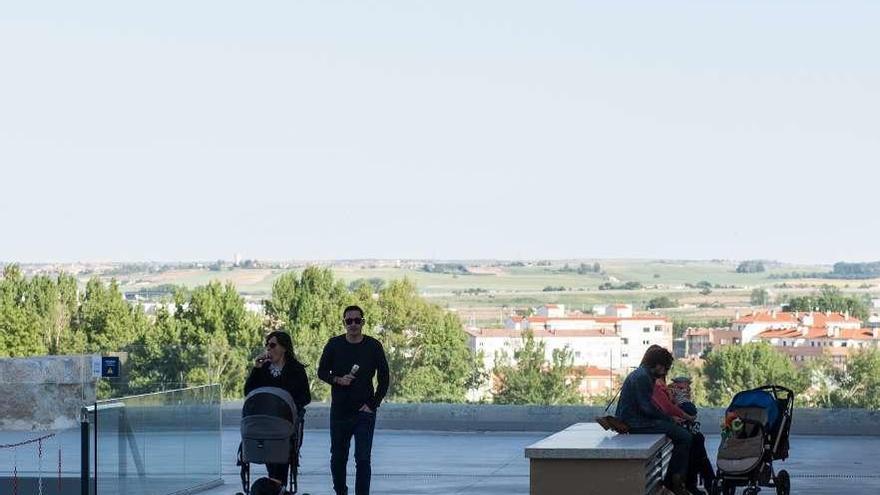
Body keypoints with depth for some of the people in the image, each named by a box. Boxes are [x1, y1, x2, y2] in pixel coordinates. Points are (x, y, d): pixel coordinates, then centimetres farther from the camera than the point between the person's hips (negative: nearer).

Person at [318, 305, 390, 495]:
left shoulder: (373, 346, -2)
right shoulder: (334, 344, 1)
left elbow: (384, 379, 4)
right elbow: (322, 372, 8)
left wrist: (373, 404, -4)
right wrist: (337, 380, -12)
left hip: (364, 411, -2)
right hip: (339, 411, 2)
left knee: (363, 459, -8)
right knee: (338, 457, 10)